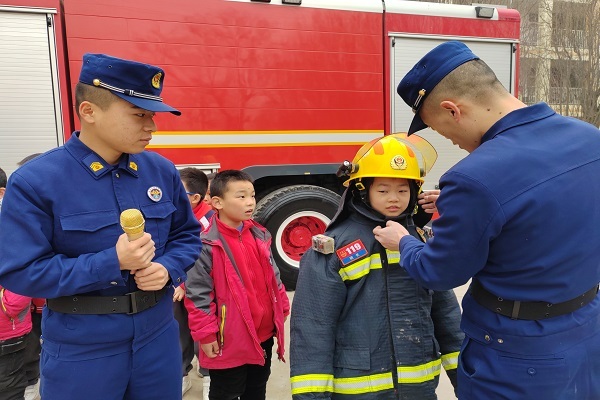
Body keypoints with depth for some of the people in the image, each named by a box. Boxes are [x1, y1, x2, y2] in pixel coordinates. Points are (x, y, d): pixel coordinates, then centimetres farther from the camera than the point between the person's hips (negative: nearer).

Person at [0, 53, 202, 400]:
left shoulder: (162, 171, -2)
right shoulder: (35, 182, -14)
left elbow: (187, 235, 8)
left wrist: (167, 269, -12)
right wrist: (111, 262, -24)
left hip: (158, 336, 4)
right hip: (80, 351, -3)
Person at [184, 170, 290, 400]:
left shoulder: (260, 236, 2)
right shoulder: (208, 246, -19)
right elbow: (197, 293, -17)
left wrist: (282, 308, 13)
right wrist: (206, 334, -15)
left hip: (264, 335, 7)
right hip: (229, 342, -6)